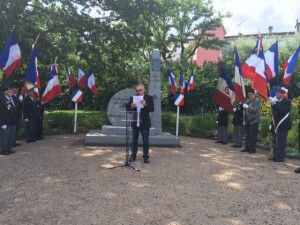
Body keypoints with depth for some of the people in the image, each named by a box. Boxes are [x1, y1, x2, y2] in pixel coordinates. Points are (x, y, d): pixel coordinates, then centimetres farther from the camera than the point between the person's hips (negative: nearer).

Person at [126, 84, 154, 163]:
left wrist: (145, 105, -27)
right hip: (135, 123, 3)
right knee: (134, 140, 11)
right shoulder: (132, 98, 6)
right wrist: (131, 106, -21)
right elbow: (127, 108, 0)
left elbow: (152, 109, -10)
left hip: (145, 123, -2)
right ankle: (133, 156, 21)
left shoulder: (149, 98, -1)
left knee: (145, 141, 3)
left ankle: (146, 156, 14)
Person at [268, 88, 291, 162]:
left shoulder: (287, 102, -7)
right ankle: (275, 156, 20)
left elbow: (282, 110, -24)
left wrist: (274, 104, -24)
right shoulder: (276, 102, 17)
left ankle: (280, 157, 1)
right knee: (274, 142, 12)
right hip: (275, 125, 8)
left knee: (280, 142, -6)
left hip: (282, 126, -8)